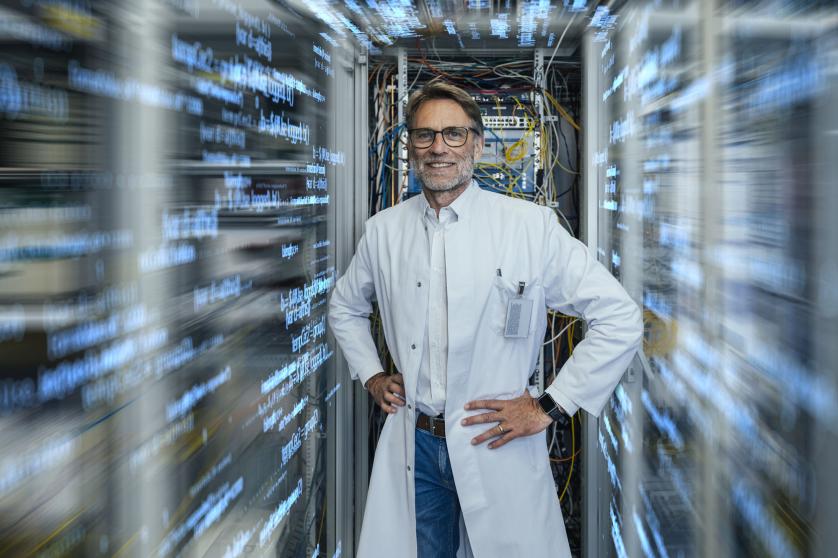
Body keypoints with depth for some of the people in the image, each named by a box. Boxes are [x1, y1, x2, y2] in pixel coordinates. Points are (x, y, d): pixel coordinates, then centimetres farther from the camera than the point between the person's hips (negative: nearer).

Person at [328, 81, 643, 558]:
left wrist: (548, 406, -10)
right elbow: (345, 307, 23)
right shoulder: (383, 230, 3)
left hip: (497, 449, -3)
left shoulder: (532, 225, -10)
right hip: (412, 445, 3)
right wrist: (371, 376, 10)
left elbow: (621, 319, -10)